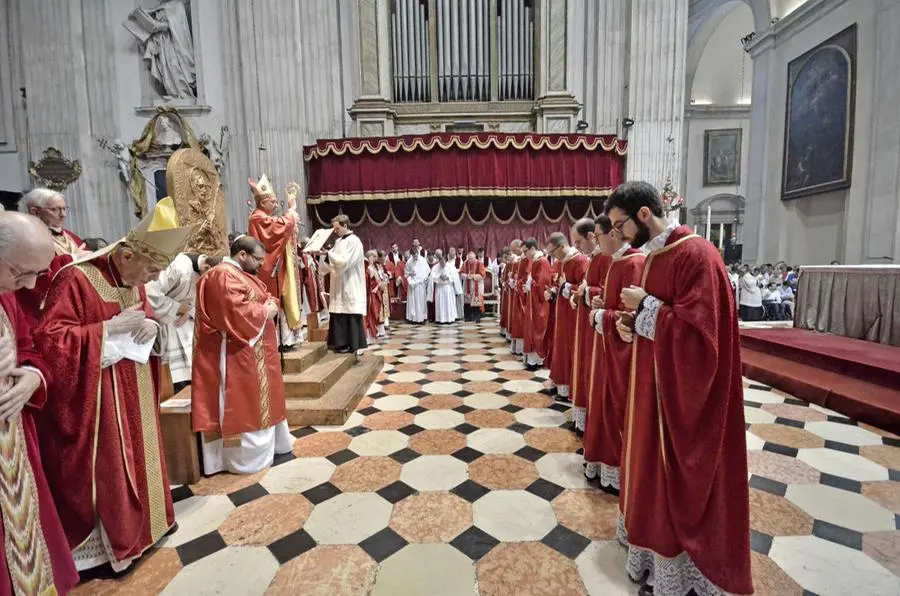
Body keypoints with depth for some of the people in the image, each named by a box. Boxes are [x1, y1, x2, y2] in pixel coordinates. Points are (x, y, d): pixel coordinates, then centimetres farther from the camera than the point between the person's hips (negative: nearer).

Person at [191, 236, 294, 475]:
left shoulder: (244, 274, 15)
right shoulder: (223, 276, -19)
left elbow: (267, 296, 17)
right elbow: (238, 314, -28)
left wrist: (272, 304, -5)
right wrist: (264, 311, -13)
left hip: (255, 352, 11)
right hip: (238, 354, -11)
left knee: (258, 399, 19)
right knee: (243, 404, 0)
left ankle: (268, 441, 33)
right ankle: (246, 456, 13)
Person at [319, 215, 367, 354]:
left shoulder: (354, 241, -10)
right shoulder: (338, 241, 15)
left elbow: (344, 261, -19)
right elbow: (333, 261, 16)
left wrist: (328, 253, -16)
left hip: (350, 286, -8)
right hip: (339, 285, 8)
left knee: (350, 314, -3)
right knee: (339, 314, 9)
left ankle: (352, 344, 5)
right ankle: (342, 342, 17)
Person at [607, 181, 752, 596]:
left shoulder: (696, 254, -20)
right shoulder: (652, 256, 8)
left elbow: (698, 330, -26)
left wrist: (645, 305, -19)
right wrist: (632, 324, -2)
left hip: (683, 390, -9)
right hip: (653, 381, 9)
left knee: (676, 478, 8)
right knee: (652, 464, 21)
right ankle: (654, 541, 43)